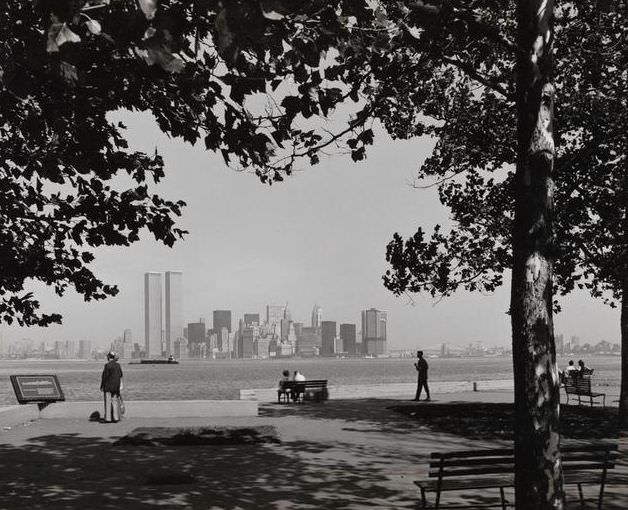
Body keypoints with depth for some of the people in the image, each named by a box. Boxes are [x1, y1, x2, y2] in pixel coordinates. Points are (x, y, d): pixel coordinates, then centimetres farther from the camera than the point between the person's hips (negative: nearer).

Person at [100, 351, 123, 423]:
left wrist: (101, 386, -4)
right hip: (116, 387, 5)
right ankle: (116, 418, 7)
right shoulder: (118, 365, 6)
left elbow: (104, 377, -13)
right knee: (115, 402, 8)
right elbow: (120, 376, 12)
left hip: (108, 386, -5)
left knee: (108, 402, -1)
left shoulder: (107, 365, -12)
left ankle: (108, 418, -2)